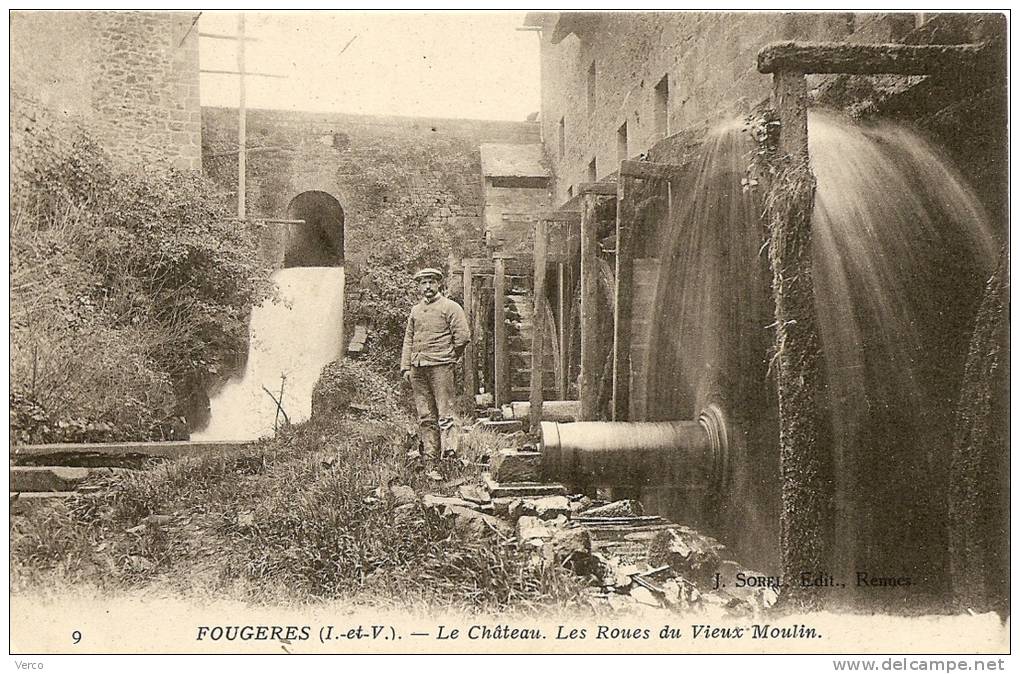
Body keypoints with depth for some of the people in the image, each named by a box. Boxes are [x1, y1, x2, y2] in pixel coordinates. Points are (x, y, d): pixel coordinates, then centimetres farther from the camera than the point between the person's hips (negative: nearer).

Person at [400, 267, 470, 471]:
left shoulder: (450, 307, 1)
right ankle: (430, 462, 8)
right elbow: (408, 340, 18)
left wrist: (451, 357, 4)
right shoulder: (415, 311, 18)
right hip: (418, 368, 5)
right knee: (425, 417, 5)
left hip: (440, 366, -5)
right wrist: (406, 367, 10)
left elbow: (463, 336, -3)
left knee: (444, 412, -10)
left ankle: (448, 450, -12)